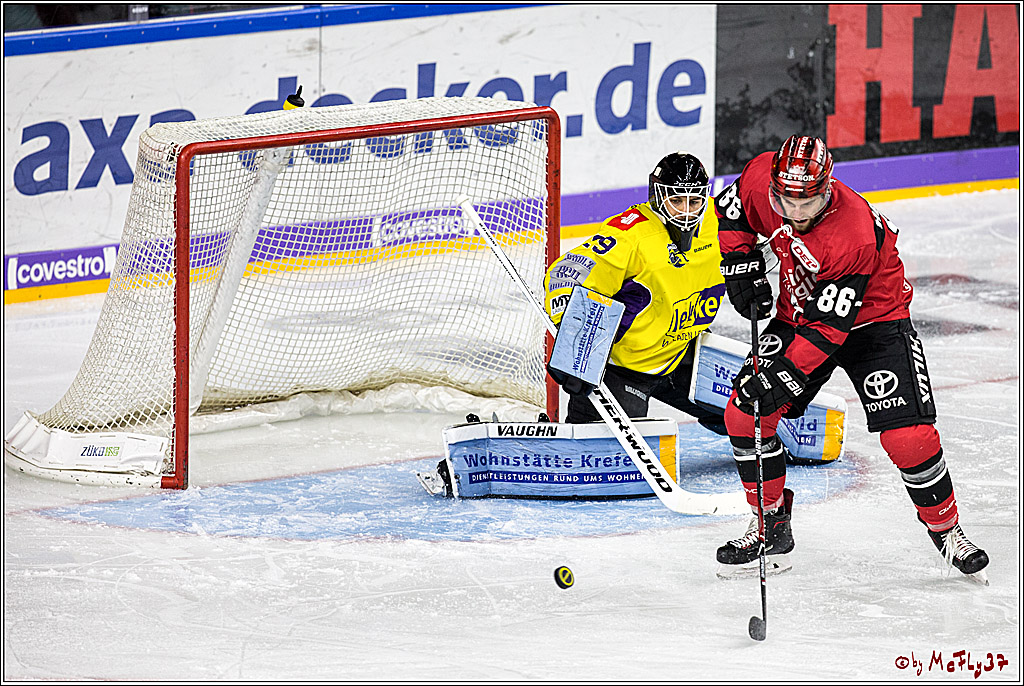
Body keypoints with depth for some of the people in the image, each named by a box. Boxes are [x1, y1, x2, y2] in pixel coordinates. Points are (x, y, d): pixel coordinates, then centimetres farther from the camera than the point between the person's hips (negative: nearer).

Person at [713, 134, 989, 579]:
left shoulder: (855, 237, -36)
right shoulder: (762, 178, -20)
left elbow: (827, 327, -33)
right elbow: (731, 209, 5)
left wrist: (784, 376, -35)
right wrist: (740, 267, -5)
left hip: (871, 320, -5)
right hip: (798, 310, 5)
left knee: (908, 435, -18)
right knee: (743, 412, -6)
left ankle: (945, 529, 6)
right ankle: (771, 525, 11)